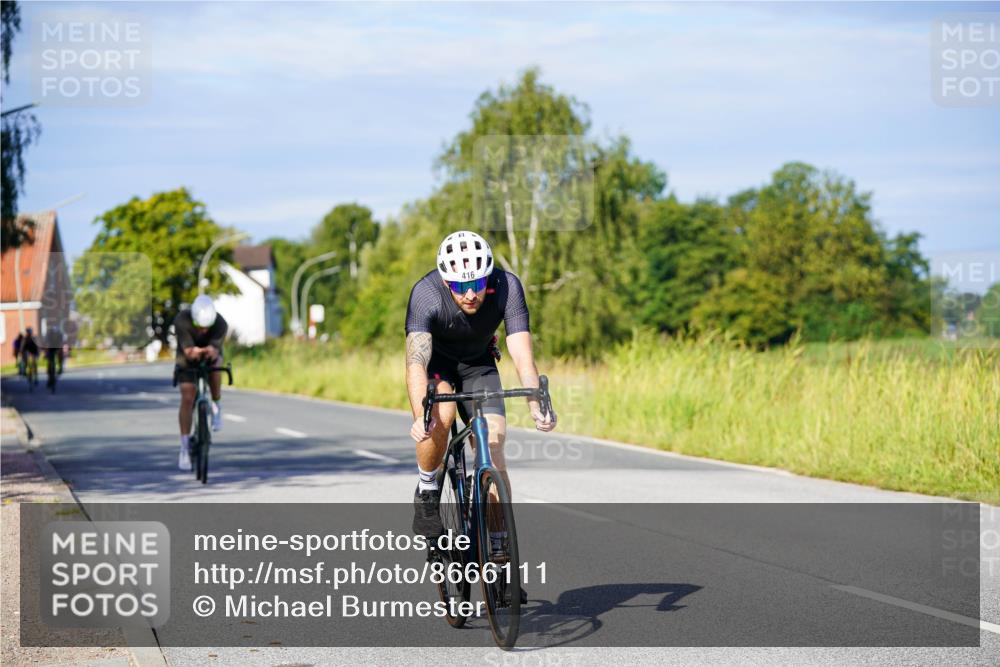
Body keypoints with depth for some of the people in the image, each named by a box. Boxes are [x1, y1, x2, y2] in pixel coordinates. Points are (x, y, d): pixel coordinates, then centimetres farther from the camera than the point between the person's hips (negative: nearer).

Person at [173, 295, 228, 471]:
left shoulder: (220, 324, -32)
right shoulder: (181, 320, -34)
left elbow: (214, 350, -40)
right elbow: (188, 351, -39)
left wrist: (210, 353, -63)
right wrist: (194, 353, -62)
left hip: (210, 358, 2)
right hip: (187, 360, -2)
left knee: (215, 365, -31)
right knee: (187, 398, -15)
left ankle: (216, 406, -3)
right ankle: (185, 448, -9)